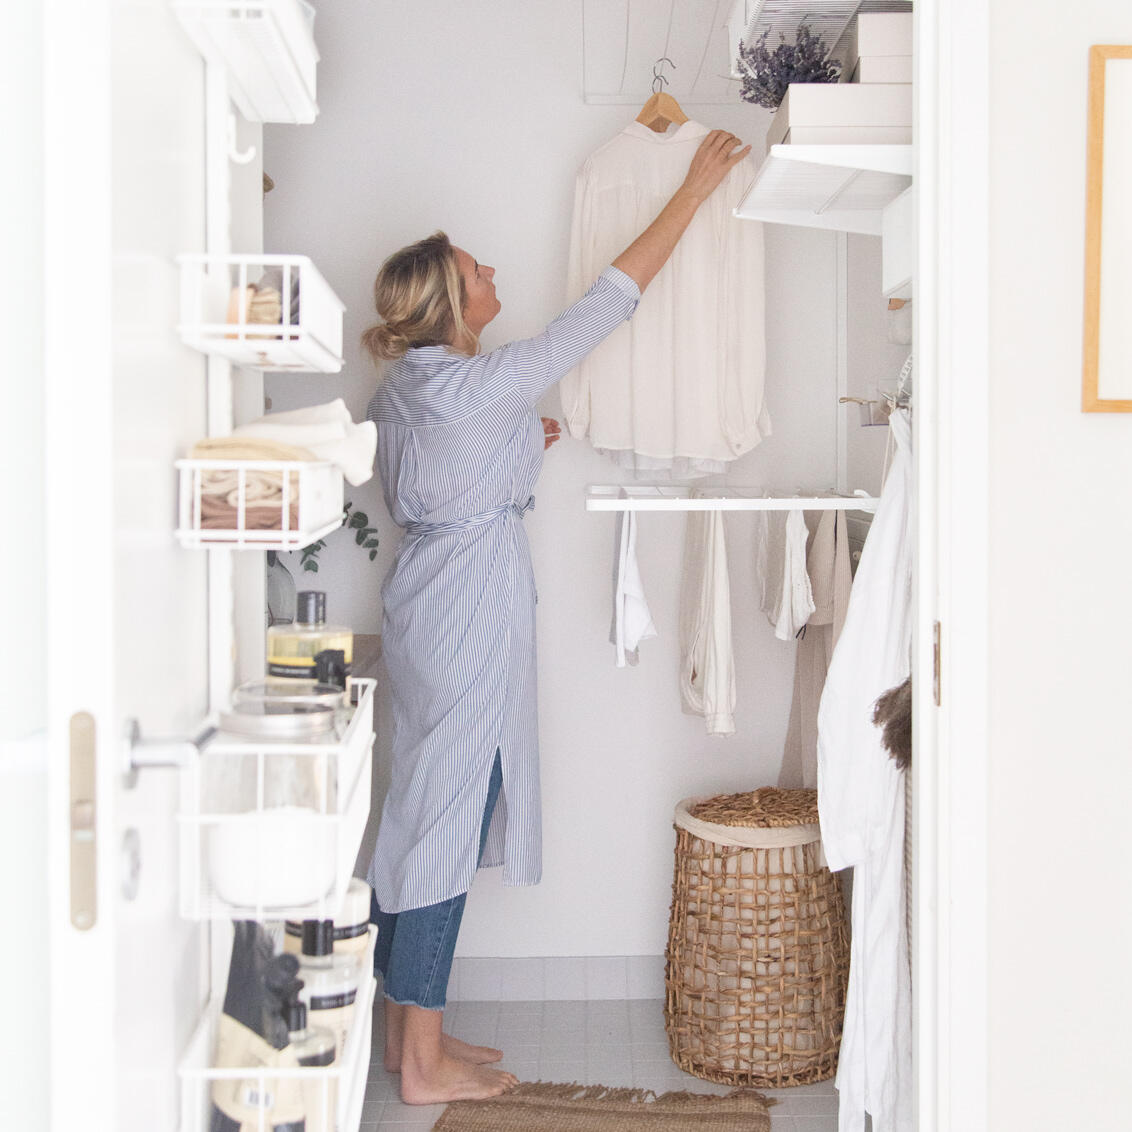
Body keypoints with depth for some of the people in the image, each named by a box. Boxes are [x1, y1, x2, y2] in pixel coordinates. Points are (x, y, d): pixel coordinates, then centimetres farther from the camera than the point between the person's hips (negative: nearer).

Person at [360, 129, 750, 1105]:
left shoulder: (401, 389, 8)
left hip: (425, 598, 9)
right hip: (473, 606, -9)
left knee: (427, 811, 14)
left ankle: (408, 1025, 25)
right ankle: (424, 1063, 7)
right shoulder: (487, 384, -18)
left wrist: (517, 447, 15)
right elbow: (611, 299, -13)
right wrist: (697, 188, -5)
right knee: (446, 814, -3)